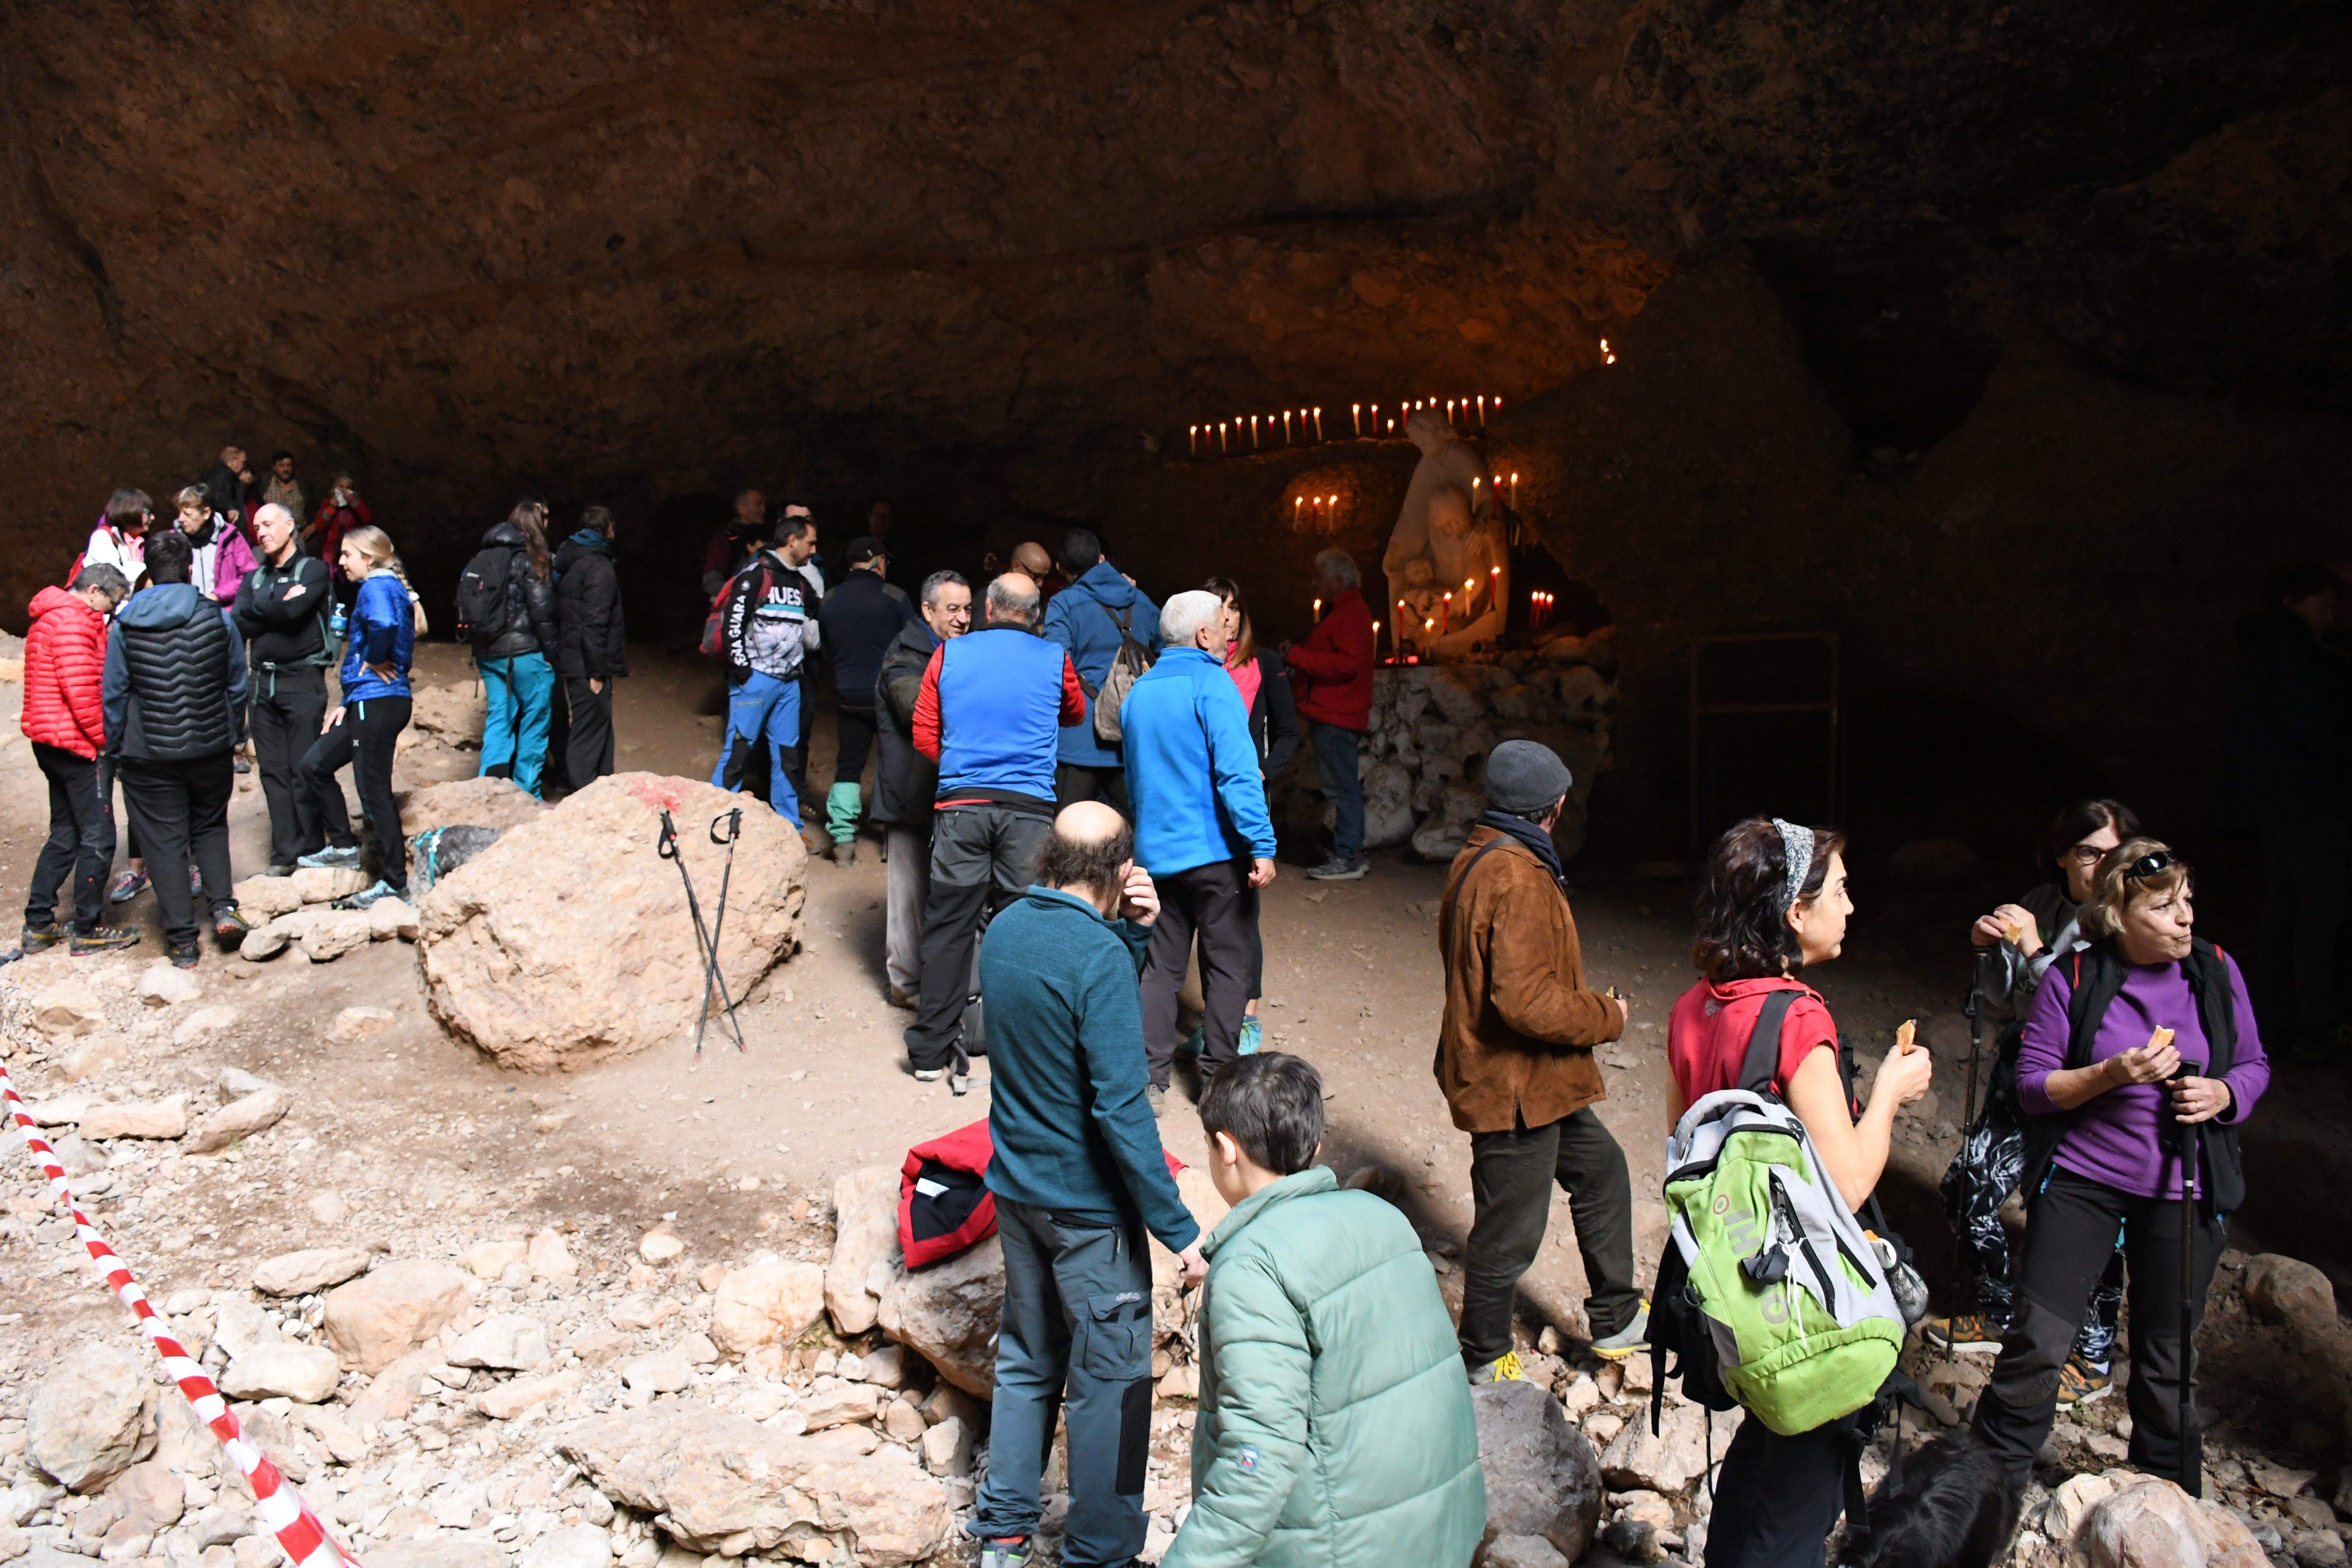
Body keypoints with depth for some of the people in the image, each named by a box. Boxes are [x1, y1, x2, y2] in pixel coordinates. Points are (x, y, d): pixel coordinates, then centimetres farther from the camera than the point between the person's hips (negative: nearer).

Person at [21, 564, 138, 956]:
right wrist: (104, 740, -14)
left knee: (65, 835, 16)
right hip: (78, 745, -10)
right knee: (98, 839, -2)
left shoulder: (49, 619, 19)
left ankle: (38, 925, 19)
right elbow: (81, 689, -23)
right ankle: (89, 931, 4)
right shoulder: (74, 621, -16)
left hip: (50, 742, 10)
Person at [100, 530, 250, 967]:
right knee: (210, 827, 21)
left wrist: (114, 750, 10)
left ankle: (182, 939, 8)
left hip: (148, 754, -1)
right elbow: (238, 687, 5)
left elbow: (114, 694, -1)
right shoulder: (218, 618, -4)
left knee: (164, 842, 6)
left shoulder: (125, 625, -5)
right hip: (210, 747, 1)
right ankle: (222, 906, 2)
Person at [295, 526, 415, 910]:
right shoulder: (388, 587, 19)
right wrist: (346, 703, 19)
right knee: (315, 763, 17)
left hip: (378, 704, -10)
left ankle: (394, 882, 3)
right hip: (367, 704, 10)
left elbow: (383, 624, -37)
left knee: (374, 791, -4)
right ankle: (343, 846, 24)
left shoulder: (376, 587, -12)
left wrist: (375, 662, -19)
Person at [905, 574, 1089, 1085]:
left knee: (949, 926, 7)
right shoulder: (1054, 660, 5)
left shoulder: (949, 654, 7)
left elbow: (925, 736, 9)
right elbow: (1076, 714, 24)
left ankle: (932, 1051, 14)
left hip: (960, 803, 2)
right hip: (1029, 809, -1)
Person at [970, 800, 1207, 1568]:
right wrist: (1178, 1227, -21)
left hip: (1015, 1187, 8)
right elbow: (1121, 1108, -26)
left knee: (1026, 1360, 22)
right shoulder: (1098, 956, -24)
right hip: (1088, 1204, -8)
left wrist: (1132, 932, 0)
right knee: (1109, 1383, 9)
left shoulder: (1005, 929, 0)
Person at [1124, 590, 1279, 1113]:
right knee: (1227, 966, 6)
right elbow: (1238, 772, -21)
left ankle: (1150, 1079, 9)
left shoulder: (1139, 692, 11)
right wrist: (1262, 845, -21)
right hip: (1216, 851, -6)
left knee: (1162, 966, 11)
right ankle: (1218, 1080, 11)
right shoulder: (1211, 684, -12)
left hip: (1156, 851, 6)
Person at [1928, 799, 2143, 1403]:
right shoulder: (2040, 906, 2)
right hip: (2024, 1079, 6)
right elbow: (2003, 1009, 6)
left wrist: (2035, 951, -25)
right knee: (1966, 1188, 8)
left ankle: (2092, 1358, 21)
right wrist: (1991, 951, -11)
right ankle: (2000, 1315, 31)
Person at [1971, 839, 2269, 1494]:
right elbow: (2033, 1085, -6)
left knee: (2169, 1357, 13)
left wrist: (2225, 1093, -12)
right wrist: (2111, 1075, -23)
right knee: (2037, 1338, -2)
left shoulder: (2216, 971, 0)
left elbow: (2254, 1065, 10)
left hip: (2184, 1191, 2)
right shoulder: (2072, 979, -8)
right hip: (2080, 1179, -2)